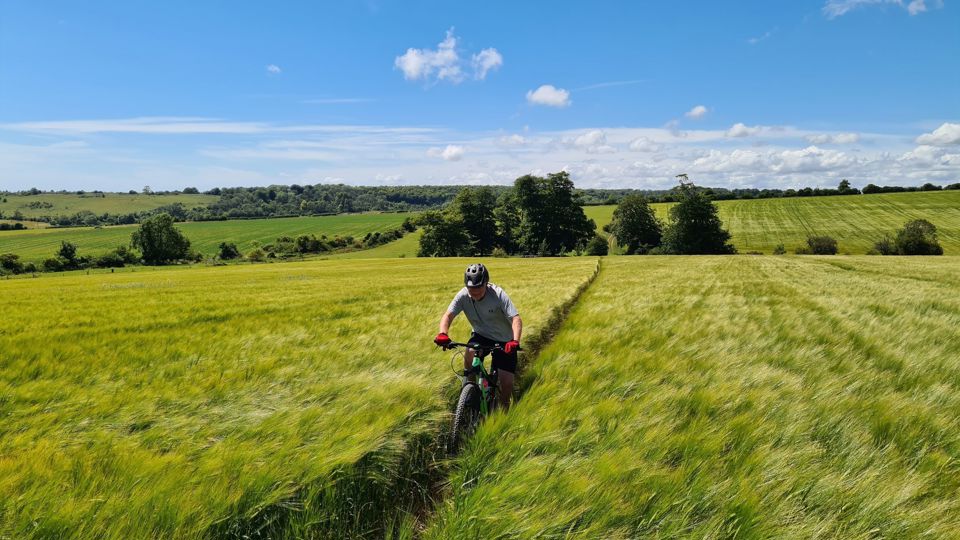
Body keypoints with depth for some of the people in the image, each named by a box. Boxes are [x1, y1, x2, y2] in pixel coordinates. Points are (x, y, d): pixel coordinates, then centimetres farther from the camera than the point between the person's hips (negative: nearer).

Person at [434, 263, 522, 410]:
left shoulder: (498, 295, -26)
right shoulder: (463, 295, -19)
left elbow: (516, 318, -33)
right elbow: (448, 315, -26)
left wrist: (515, 341, -50)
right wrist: (442, 334, -47)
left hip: (504, 341, -2)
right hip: (481, 335, 2)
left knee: (507, 382, -8)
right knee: (470, 354, -32)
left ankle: (505, 409, 21)